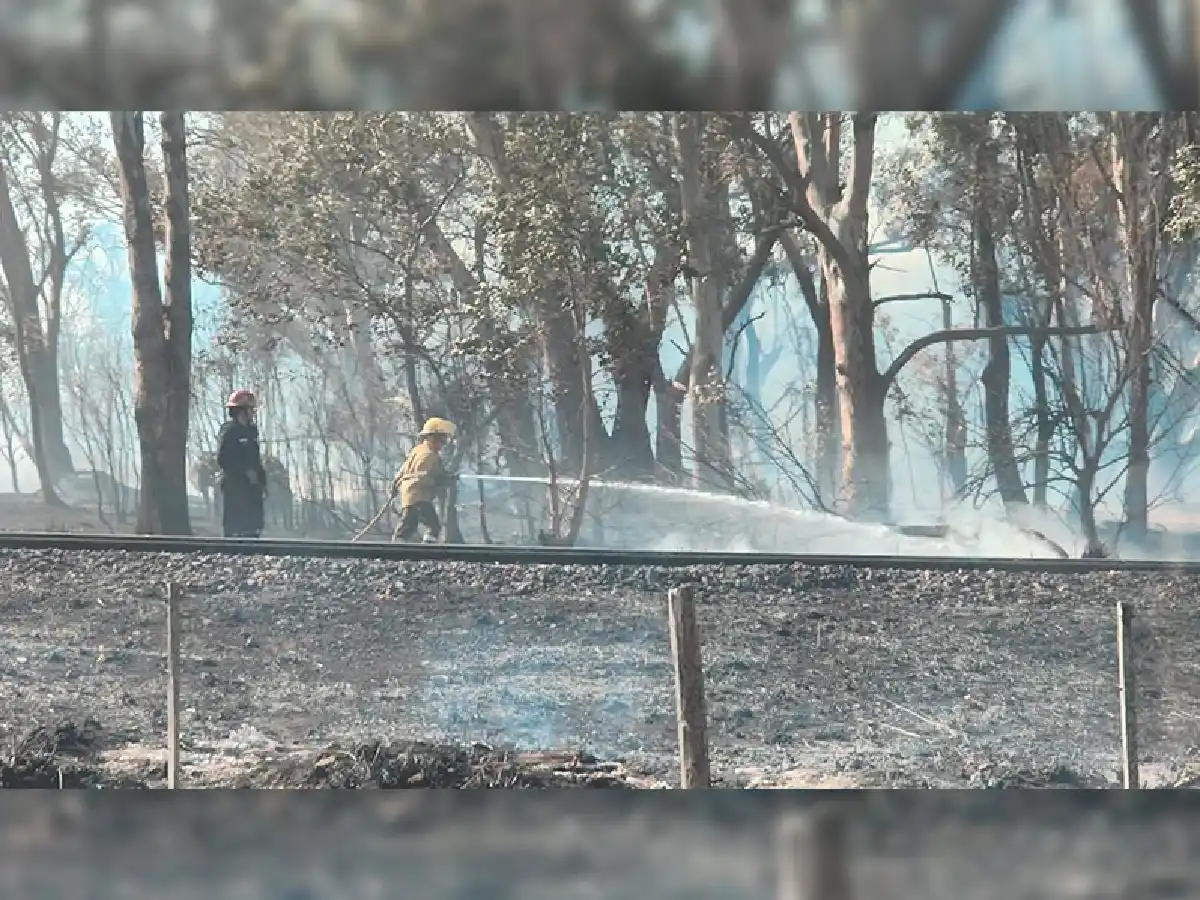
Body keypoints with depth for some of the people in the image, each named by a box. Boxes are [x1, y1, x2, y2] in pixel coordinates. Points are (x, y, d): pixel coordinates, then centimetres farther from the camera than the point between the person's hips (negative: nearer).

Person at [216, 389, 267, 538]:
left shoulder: (251, 431, 16)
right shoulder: (228, 431, -9)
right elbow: (222, 460, -16)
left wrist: (262, 484, 14)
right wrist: (245, 471, -18)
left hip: (251, 487, 8)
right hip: (234, 487, -8)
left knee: (253, 528, 6)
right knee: (234, 528, -8)